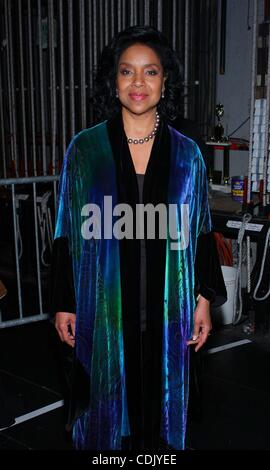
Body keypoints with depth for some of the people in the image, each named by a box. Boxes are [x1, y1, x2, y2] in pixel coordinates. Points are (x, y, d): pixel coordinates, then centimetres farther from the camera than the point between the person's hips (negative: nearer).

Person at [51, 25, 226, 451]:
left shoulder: (187, 154, 0)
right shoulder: (84, 150, -4)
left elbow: (198, 232, 4)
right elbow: (68, 234, -1)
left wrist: (204, 299, 1)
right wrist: (63, 304, -1)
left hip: (166, 308, 1)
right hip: (103, 308, -1)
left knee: (161, 396, 15)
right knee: (107, 399, 14)